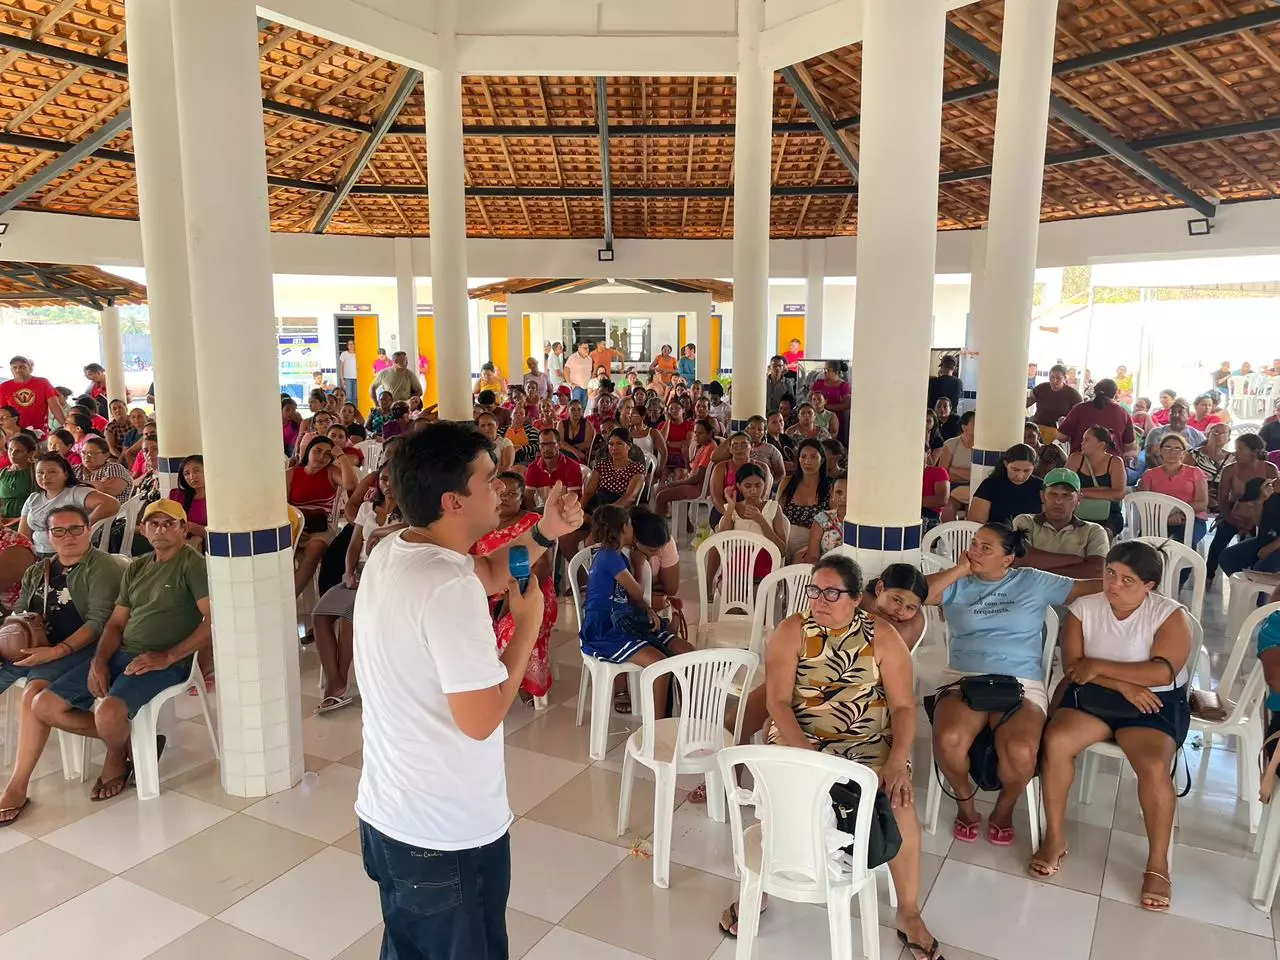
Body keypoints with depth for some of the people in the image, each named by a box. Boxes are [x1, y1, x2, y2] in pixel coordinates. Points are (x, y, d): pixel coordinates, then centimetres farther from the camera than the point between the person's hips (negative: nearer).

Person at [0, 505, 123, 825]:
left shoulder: (102, 567, -3)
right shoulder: (36, 571, 20)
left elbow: (98, 621, -12)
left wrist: (55, 652, -23)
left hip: (75, 649, -7)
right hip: (28, 646, 7)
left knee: (35, 692, -32)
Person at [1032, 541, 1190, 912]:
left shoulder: (1170, 615, -8)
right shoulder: (1084, 608, 0)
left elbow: (1163, 673, -19)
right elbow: (1072, 667, -5)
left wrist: (1098, 666, -17)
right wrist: (1123, 684, -18)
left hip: (1155, 703, -2)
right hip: (1092, 696, 2)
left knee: (1154, 767, -29)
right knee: (1054, 742, -25)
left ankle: (1158, 865, -9)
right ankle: (1054, 838, -8)